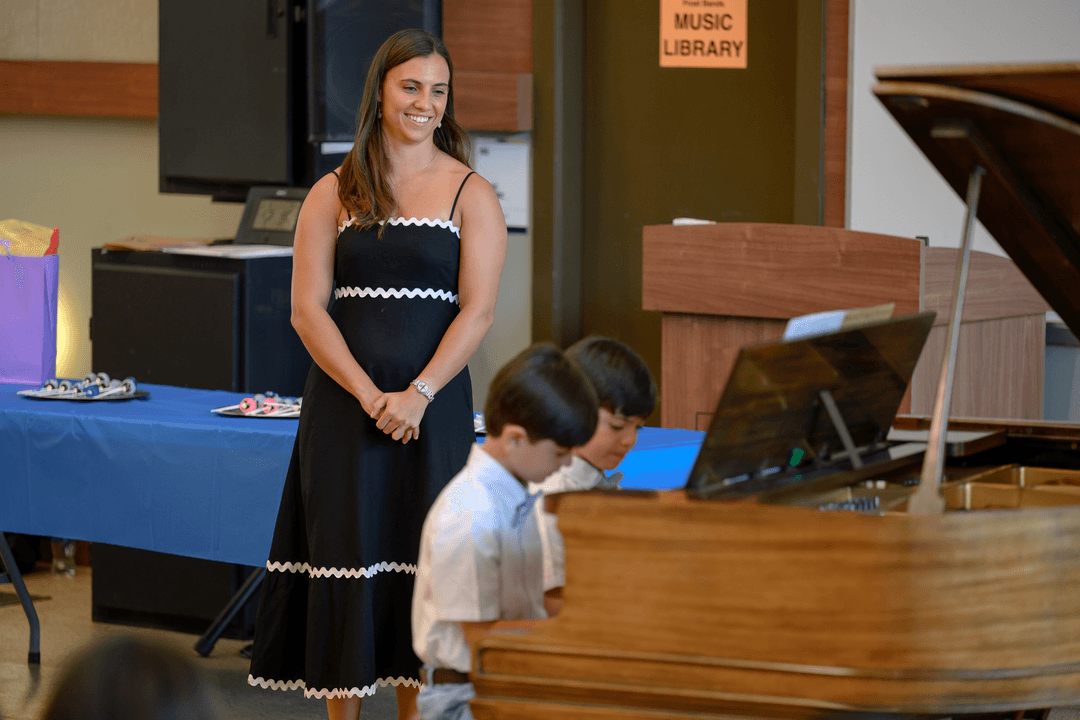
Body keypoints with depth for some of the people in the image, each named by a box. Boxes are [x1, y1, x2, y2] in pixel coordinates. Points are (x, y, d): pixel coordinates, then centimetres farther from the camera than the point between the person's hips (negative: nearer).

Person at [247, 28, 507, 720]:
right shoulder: (334, 194, 6)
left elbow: (478, 310, -5)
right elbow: (308, 309, 0)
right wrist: (371, 396, -12)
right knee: (345, 553, 1)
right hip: (344, 399, 1)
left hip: (434, 402, -1)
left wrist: (418, 395, -16)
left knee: (419, 557, 1)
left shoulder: (471, 194, 3)